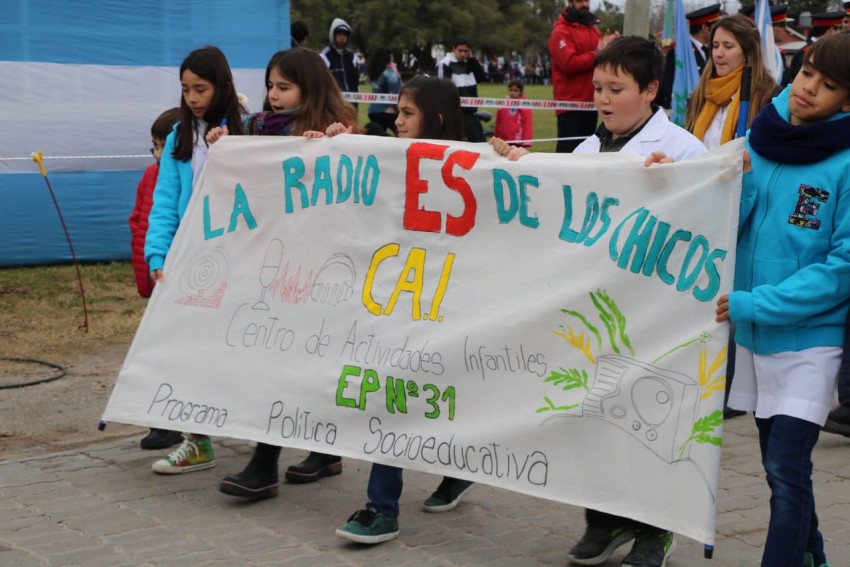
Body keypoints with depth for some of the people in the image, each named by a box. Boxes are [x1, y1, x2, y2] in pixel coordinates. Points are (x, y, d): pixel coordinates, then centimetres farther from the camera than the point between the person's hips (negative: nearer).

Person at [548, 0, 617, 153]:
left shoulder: (593, 29, 18)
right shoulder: (561, 32, -7)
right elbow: (568, 63, -20)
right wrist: (597, 54, -13)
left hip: (590, 101, 8)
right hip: (570, 102, -8)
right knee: (567, 148, -11)